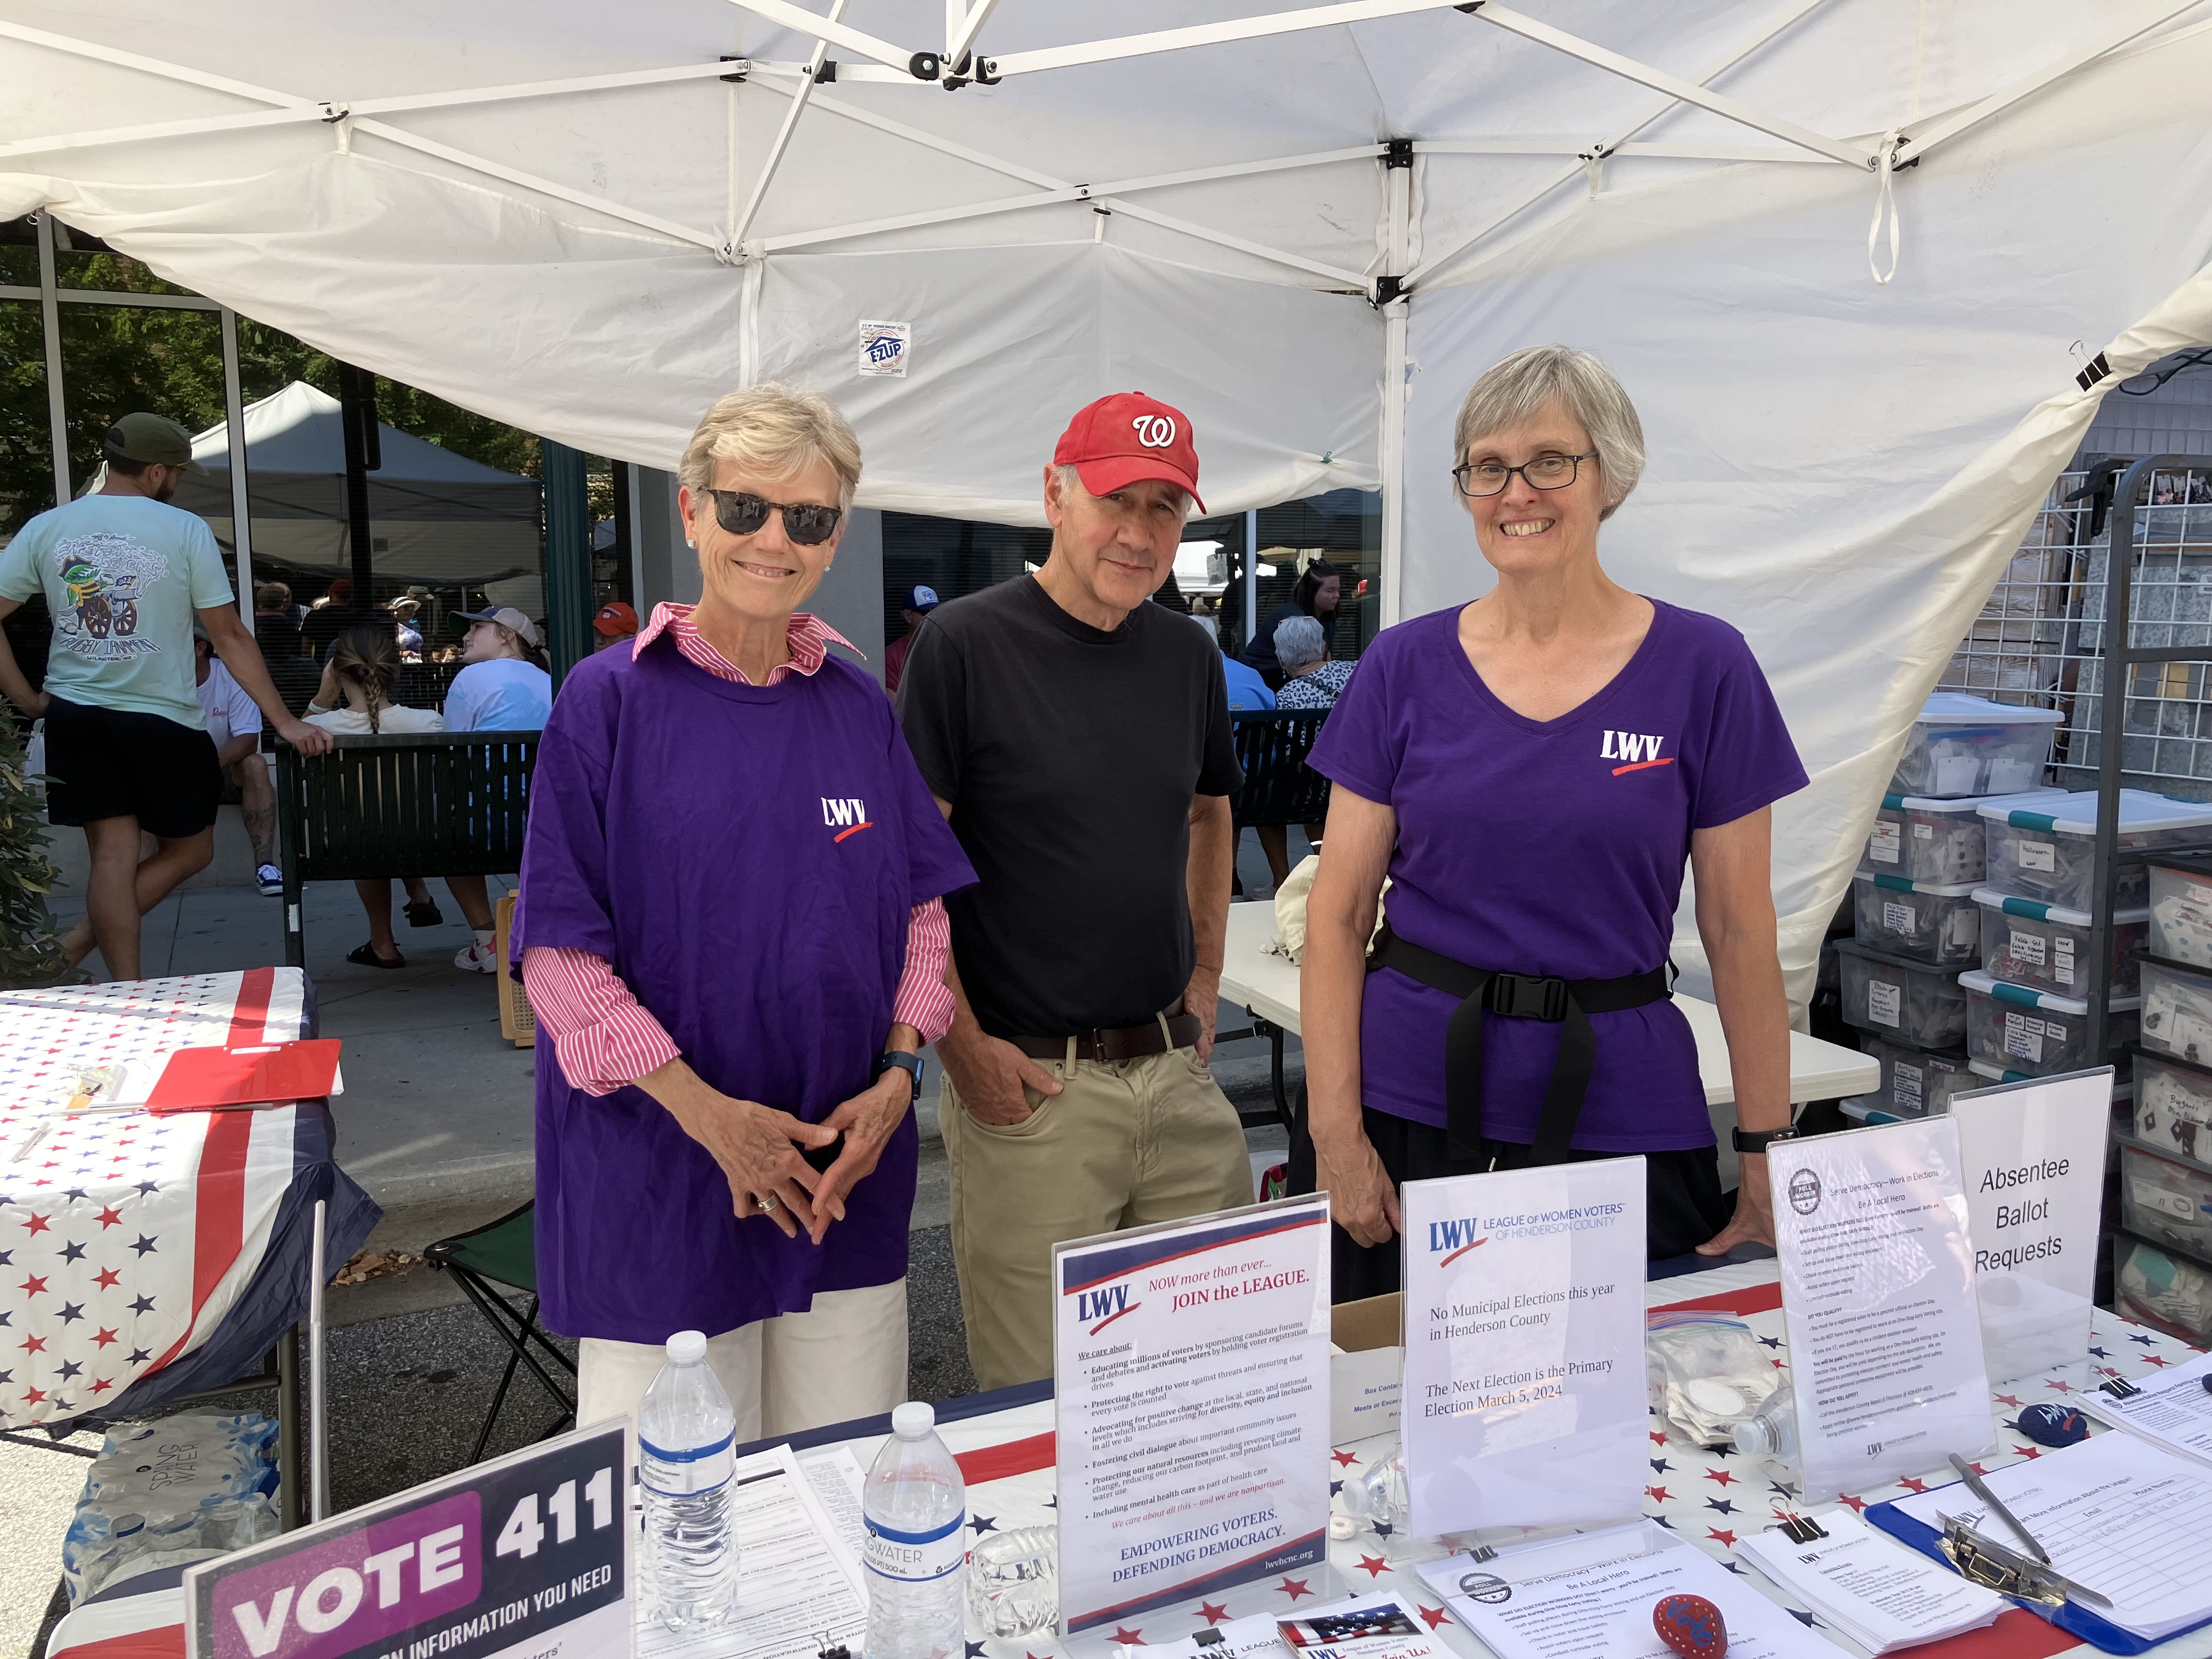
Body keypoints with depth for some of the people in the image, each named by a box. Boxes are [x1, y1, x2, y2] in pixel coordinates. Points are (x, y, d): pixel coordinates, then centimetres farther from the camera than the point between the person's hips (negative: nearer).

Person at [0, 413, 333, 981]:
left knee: (113, 856, 7)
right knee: (190, 850, 12)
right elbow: (230, 637, -7)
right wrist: (285, 722, -4)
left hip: (74, 716, 4)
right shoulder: (185, 530, -6)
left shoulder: (46, 528, 4)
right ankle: (72, 951, 1)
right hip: (163, 720, -4)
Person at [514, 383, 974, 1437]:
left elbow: (923, 911, 10)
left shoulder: (859, 707, 5)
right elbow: (560, 954, -10)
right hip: (659, 1188, -3)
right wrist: (709, 1112, -17)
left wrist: (896, 1076, -5)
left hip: (850, 1176, 4)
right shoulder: (609, 700, -7)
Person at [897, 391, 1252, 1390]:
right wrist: (966, 1050, -13)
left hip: (1178, 1072, 5)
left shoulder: (1188, 656, 9)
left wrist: (1205, 982, 15)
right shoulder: (964, 644, -9)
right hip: (1031, 1084, -5)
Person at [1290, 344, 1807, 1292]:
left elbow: (1739, 930, 0)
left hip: (1619, 1109, 0)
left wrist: (1767, 1154, -1)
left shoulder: (1703, 668, -2)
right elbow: (1338, 913, 0)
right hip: (1410, 1101, 1)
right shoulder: (1404, 667, 1)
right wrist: (1335, 1133, -6)